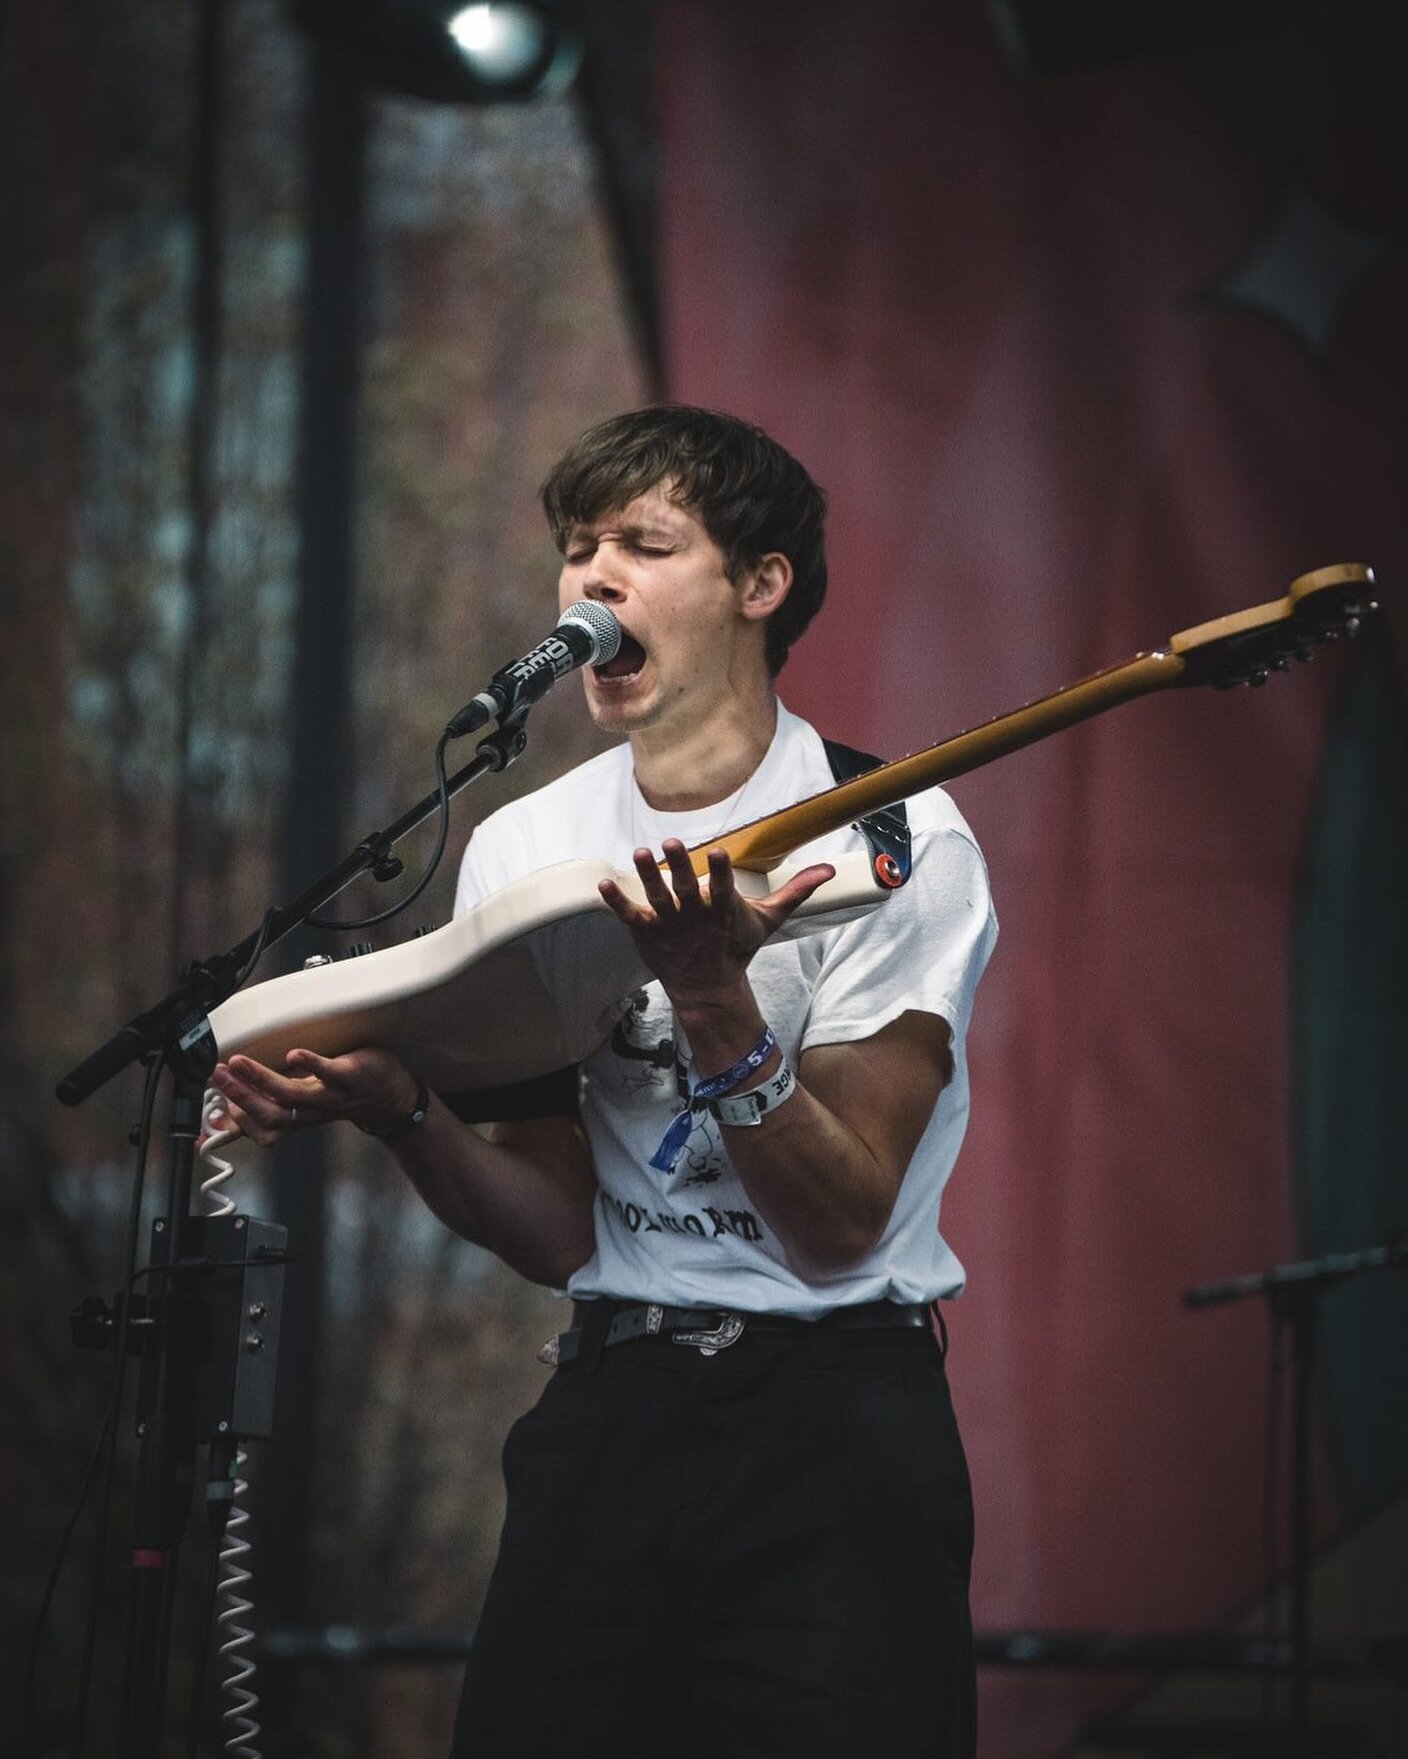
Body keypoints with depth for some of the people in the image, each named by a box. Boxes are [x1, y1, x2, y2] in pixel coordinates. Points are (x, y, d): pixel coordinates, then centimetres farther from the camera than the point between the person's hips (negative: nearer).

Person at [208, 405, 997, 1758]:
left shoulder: (893, 840, -8)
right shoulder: (522, 850, 6)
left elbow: (837, 1230, -14)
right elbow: (560, 1235, 2)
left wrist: (716, 1004, -26)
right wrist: (399, 1111, -15)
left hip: (835, 1408, -4)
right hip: (607, 1404, 4)